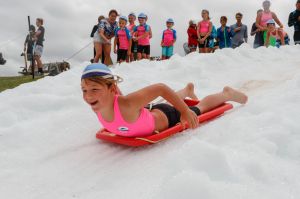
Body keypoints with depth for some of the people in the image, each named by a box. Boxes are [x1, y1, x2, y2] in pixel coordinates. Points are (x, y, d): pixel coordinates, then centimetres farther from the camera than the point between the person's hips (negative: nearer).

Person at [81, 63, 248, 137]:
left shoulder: (127, 104, -46)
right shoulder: (97, 107, -25)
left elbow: (161, 88, -37)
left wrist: (185, 111, -31)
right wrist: (109, 124, 8)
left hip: (168, 117, -6)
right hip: (153, 113, 6)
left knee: (200, 108, 23)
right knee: (170, 103, 40)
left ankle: (227, 94, 52)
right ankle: (188, 90, 72)